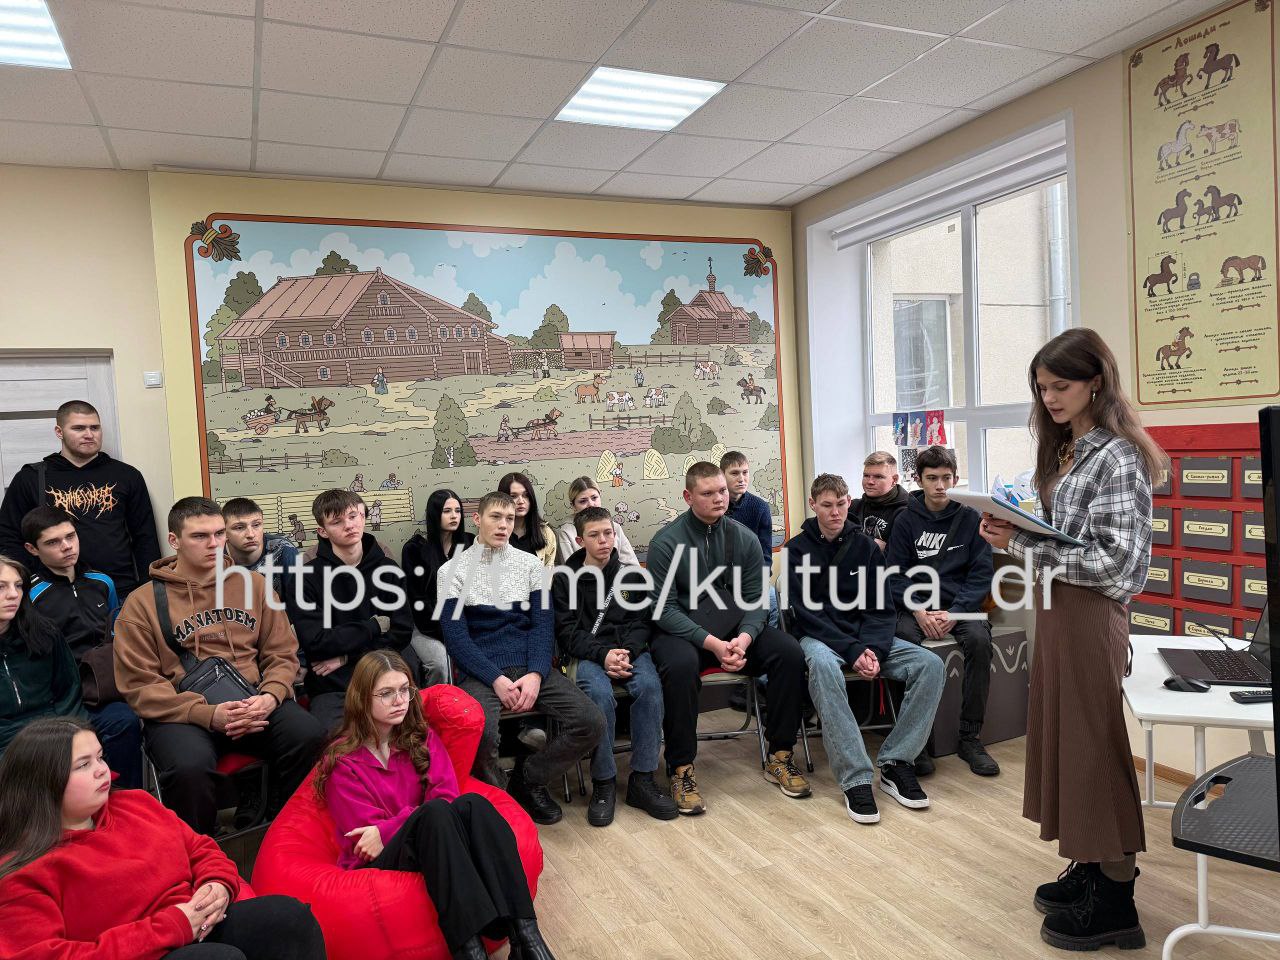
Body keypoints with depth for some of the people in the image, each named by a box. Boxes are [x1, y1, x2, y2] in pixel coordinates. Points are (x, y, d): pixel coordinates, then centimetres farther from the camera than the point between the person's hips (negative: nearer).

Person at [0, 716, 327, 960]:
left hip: (203, 925, 6)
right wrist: (169, 928, -19)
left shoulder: (134, 803, 16)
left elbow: (202, 849, 22)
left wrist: (218, 886, -3)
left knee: (288, 914, -20)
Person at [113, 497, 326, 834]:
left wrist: (269, 697, -10)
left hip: (253, 701, 2)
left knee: (313, 740, -26)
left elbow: (282, 653, 13)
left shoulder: (253, 584, 12)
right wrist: (207, 714, -16)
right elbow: (139, 684, -1)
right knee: (190, 768, -34)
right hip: (182, 711, -2)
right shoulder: (143, 602, 5)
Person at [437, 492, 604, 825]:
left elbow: (543, 623, 5)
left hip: (530, 666, 3)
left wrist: (535, 674, -12)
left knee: (591, 723, -17)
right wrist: (496, 679, -16)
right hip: (480, 670, -3)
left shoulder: (529, 564, 13)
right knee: (480, 733, -35)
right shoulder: (452, 570, 5)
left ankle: (528, 780, 10)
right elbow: (455, 635, -3)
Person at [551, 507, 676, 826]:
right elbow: (567, 631, -2)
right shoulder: (566, 579, 7)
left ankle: (642, 779, -20)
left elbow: (640, 622, 6)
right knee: (600, 693, -34)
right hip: (587, 655, -2)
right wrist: (603, 654, -18)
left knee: (649, 685, -30)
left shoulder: (630, 573, 13)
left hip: (629, 650, 2)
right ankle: (603, 782, -18)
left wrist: (626, 653, -15)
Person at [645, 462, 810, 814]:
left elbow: (755, 599, 2)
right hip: (680, 631, -4)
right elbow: (665, 609, -11)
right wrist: (712, 643, -22)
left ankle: (779, 757, -3)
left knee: (790, 652, -18)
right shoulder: (666, 542, -9)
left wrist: (744, 638, -19)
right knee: (680, 665, -37)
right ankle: (681, 770, -20)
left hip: (736, 630, 4)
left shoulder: (744, 538, 2)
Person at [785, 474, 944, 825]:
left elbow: (882, 608, 3)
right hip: (819, 637, -4)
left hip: (866, 637, 4)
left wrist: (874, 650, -16)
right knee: (823, 665, -40)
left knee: (931, 664, -20)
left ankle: (895, 763, -13)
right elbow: (807, 612, -9)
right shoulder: (798, 549, -2)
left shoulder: (866, 546, 7)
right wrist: (852, 651, -20)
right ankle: (856, 779, -36)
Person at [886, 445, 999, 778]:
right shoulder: (906, 520, 5)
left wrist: (954, 612, -15)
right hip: (917, 605, 0)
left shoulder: (970, 518, 4)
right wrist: (919, 611, -16)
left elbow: (981, 573, -1)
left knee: (979, 639, -30)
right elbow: (897, 574, 0)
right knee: (903, 640, -31)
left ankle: (970, 737, -16)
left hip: (961, 604, 0)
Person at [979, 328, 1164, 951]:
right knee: (1065, 736, 15)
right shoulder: (1067, 451, 12)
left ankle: (1115, 902, 15)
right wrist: (1012, 532, -2)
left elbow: (1116, 561, -20)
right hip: (1057, 610, 9)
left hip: (1091, 614, -9)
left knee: (1094, 746, 1)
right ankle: (1088, 870, 30)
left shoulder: (1116, 457, -14)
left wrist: (1023, 545, -19)